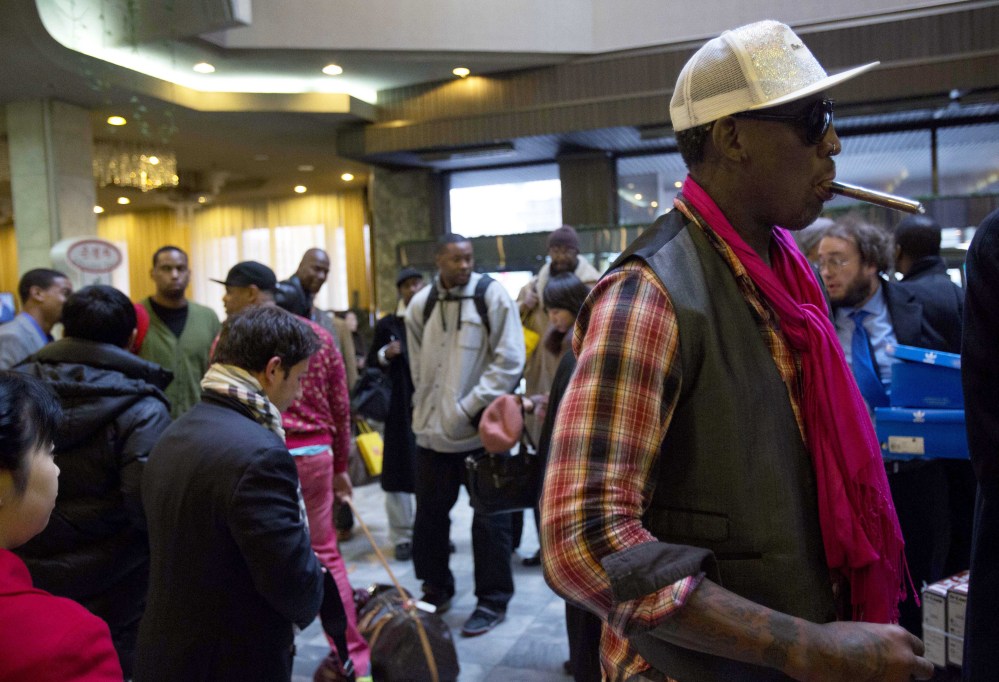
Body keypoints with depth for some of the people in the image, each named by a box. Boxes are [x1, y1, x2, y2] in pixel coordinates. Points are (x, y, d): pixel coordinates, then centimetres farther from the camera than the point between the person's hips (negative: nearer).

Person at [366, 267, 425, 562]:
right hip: (400, 410, -1)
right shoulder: (386, 324, 6)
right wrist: (385, 355, -13)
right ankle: (403, 536, 13)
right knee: (399, 471, 2)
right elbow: (370, 365, 6)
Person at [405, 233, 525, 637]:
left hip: (482, 429, -4)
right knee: (429, 513, 16)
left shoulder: (492, 296, -7)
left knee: (489, 518, 4)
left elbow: (509, 360, -12)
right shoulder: (420, 305, 5)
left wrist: (470, 407, -15)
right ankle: (436, 589, 35)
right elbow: (418, 368, 12)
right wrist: (429, 408, 3)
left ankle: (492, 600, 20)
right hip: (432, 429, 5)